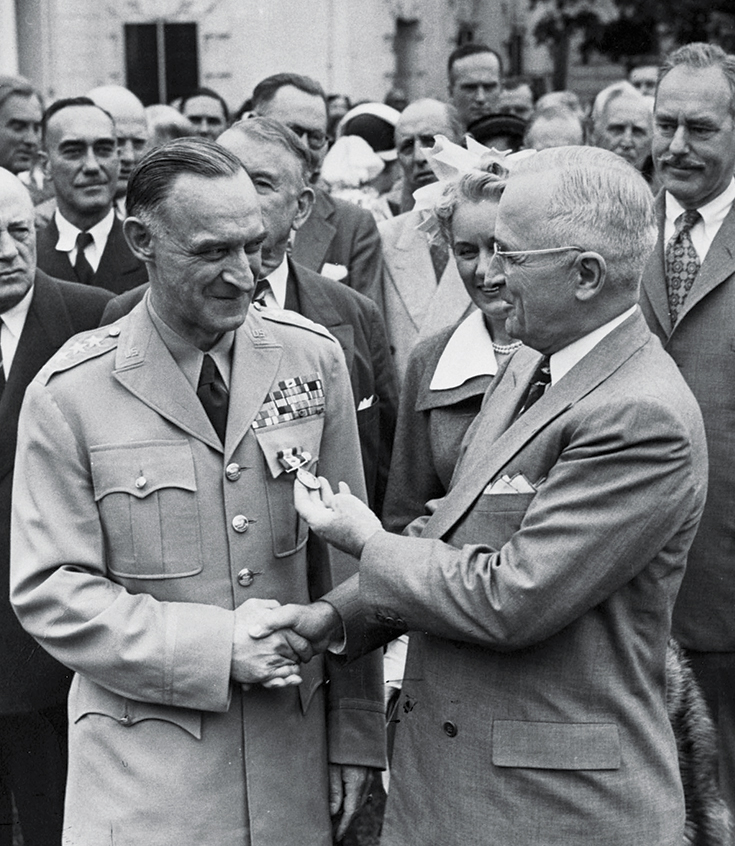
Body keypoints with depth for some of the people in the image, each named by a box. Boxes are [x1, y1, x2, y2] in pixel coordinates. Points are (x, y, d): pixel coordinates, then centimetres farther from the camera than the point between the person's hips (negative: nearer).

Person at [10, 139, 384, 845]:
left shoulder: (313, 357, -1)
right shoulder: (68, 392, -10)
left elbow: (342, 561, 3)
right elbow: (48, 591, -8)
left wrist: (355, 735, 4)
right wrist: (213, 646, -17)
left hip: (296, 751, 3)